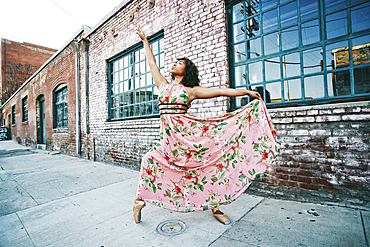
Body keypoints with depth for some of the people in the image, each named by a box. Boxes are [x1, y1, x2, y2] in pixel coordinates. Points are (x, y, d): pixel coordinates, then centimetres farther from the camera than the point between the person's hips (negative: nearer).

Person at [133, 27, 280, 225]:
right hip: (167, 135, 3)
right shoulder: (164, 86, 14)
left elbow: (220, 91, -2)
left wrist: (247, 92, -7)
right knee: (149, 161, -7)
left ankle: (215, 206, 21)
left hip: (186, 133, -3)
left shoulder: (191, 90, 3)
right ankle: (140, 200, 17)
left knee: (206, 167, 0)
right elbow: (152, 63, 23)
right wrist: (145, 41, 32)